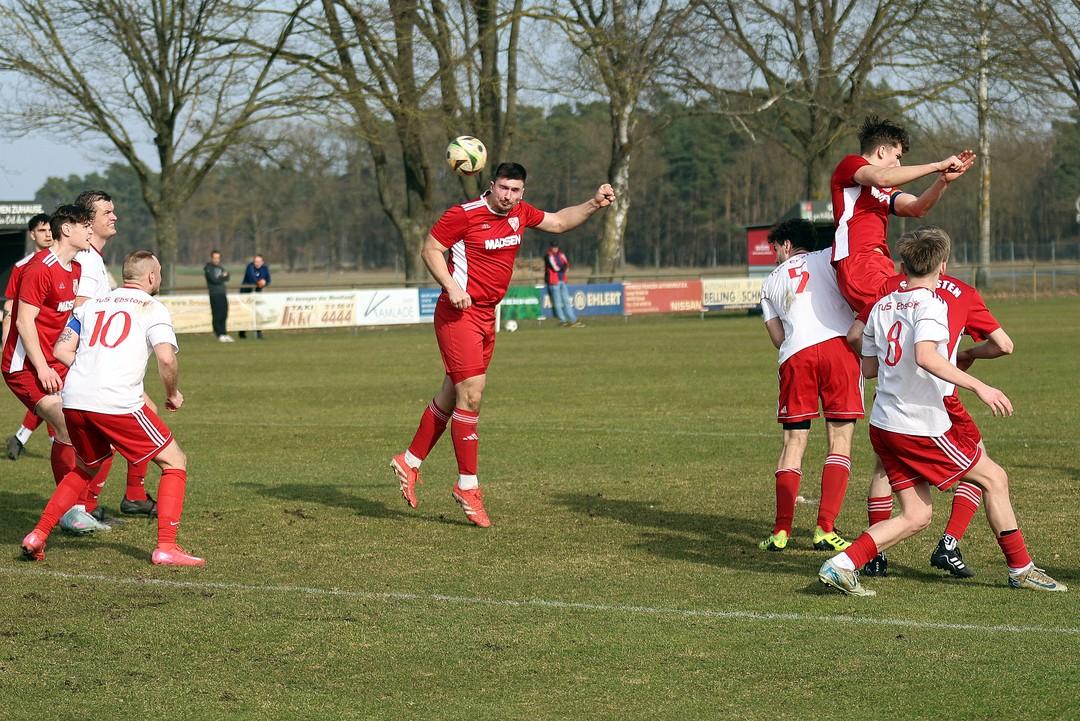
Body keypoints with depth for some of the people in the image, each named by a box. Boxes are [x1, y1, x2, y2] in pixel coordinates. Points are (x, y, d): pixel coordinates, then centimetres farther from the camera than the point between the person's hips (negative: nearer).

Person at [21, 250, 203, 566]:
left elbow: (61, 350, 14)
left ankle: (38, 535, 21)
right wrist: (173, 394, 8)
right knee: (175, 462, 7)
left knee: (85, 468, 30)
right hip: (117, 403, -6)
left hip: (74, 401, 6)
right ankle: (166, 547, -4)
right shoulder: (152, 308, 5)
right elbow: (166, 358, -9)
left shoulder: (91, 305, 20)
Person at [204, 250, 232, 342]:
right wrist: (223, 277, 0)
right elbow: (214, 280, -15)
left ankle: (223, 333, 11)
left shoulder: (220, 267, 20)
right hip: (214, 294, -7)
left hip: (222, 294, 7)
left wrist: (220, 278, -9)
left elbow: (227, 278, 10)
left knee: (224, 314, 5)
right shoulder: (208, 268, -3)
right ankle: (220, 334, -5)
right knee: (217, 315, -8)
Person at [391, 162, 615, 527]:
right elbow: (430, 249, -7)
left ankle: (409, 462, 30)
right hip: (459, 314, -8)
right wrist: (451, 287, -19)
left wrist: (594, 204, 11)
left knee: (450, 397, 15)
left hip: (487, 316, 8)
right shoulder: (464, 215, -14)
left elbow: (558, 221, 23)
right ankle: (467, 486, -5)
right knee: (471, 397, -12)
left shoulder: (520, 213, 7)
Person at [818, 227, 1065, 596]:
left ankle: (842, 565, -3)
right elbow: (925, 356, -29)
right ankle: (1021, 569, 14)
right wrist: (978, 386, -28)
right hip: (921, 427, -8)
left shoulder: (882, 306, 10)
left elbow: (869, 368, 17)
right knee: (994, 478, 8)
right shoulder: (930, 303, -12)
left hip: (883, 425, 8)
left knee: (916, 516, 10)